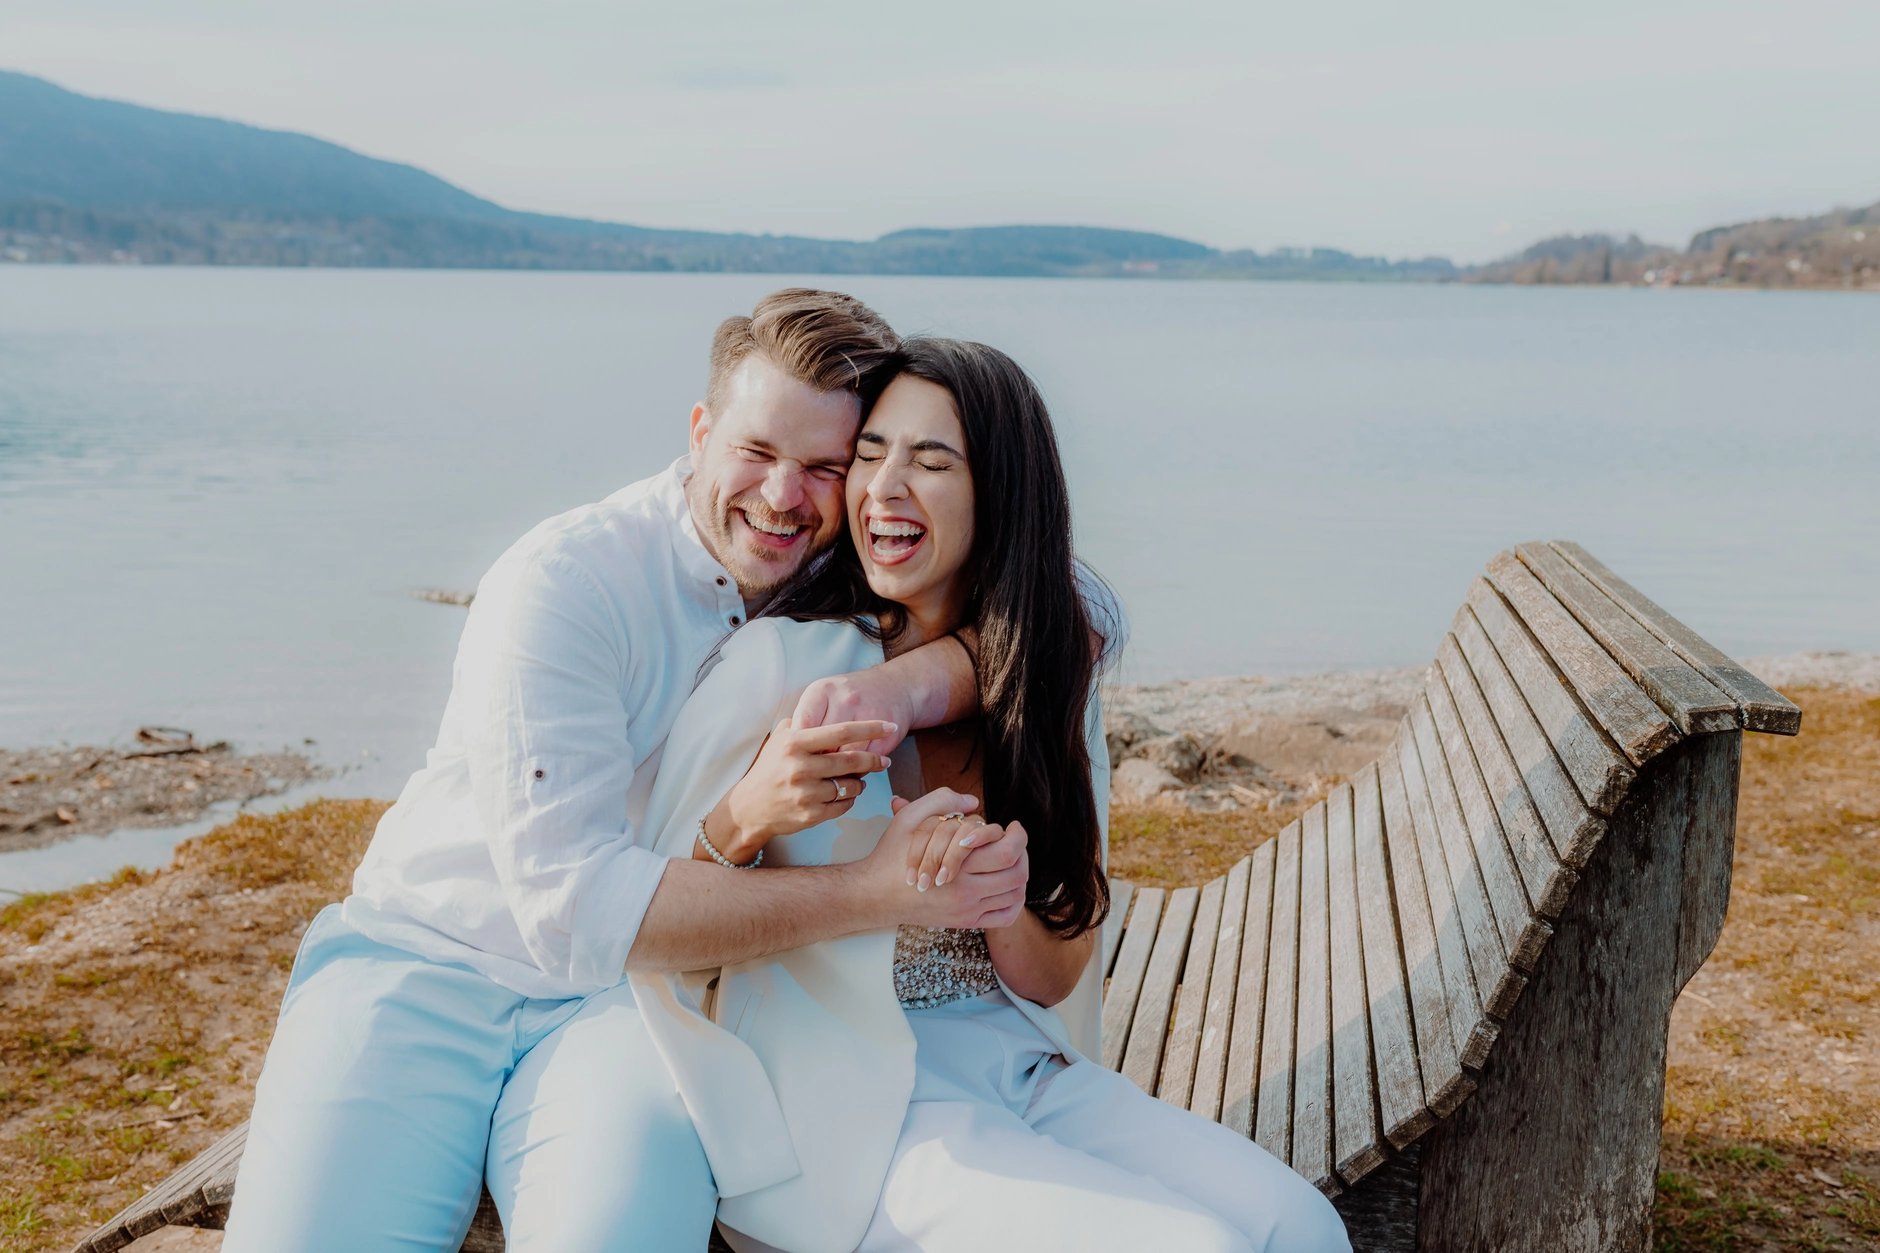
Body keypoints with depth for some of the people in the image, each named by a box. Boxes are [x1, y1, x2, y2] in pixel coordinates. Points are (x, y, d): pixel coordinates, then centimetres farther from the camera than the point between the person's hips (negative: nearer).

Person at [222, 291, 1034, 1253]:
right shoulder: (568, 583, -16)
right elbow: (572, 902, -24)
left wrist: (903, 684, -28)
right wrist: (885, 891, -27)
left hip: (637, 995, 2)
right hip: (429, 960, -1)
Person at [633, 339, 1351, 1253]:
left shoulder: (1045, 682, 5)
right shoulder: (784, 662, -11)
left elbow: (1057, 979, 5)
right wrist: (743, 821, -26)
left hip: (1022, 1072, 5)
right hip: (845, 1107, -5)